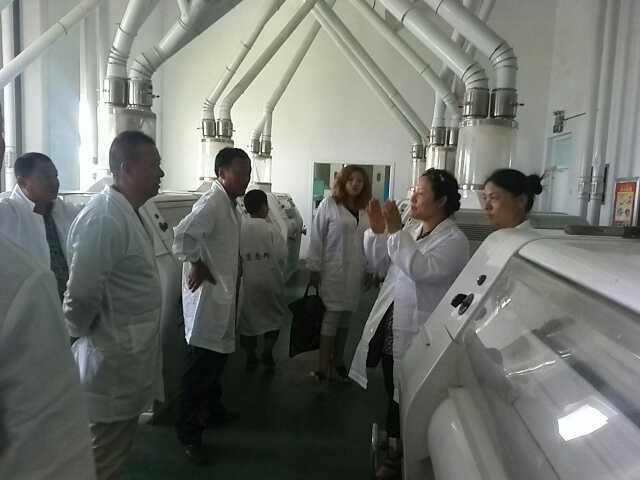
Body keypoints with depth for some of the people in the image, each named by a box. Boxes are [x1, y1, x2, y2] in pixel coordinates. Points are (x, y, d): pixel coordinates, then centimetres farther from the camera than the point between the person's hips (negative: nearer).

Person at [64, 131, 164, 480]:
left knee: (118, 451, 25)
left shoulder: (130, 213, 7)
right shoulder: (104, 218, -24)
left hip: (129, 362, 9)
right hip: (112, 365, -9)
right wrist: (79, 332, -7)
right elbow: (80, 297, -24)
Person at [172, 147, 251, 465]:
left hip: (223, 294, 10)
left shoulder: (230, 203, 11)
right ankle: (188, 433, 13)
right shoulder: (211, 203, -19)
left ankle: (211, 409, 40)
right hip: (207, 294, -10)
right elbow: (182, 235, -33)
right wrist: (197, 266, -21)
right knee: (200, 365, 0)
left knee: (217, 356, 22)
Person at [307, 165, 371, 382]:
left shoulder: (366, 210, 9)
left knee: (346, 319, 12)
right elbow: (316, 238, -4)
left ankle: (338, 360, 28)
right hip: (333, 272, -4)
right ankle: (322, 368, 10)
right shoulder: (329, 204, -4)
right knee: (332, 317, -1)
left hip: (355, 273, 4)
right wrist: (314, 269, -6)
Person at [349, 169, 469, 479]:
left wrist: (395, 231, -28)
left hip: (417, 335, -7)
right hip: (390, 326, 7)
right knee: (393, 395, 20)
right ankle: (394, 451, 40)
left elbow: (422, 269, -30)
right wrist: (377, 232, -3)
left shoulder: (454, 241, -13)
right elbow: (381, 265, 12)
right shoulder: (411, 230, 9)